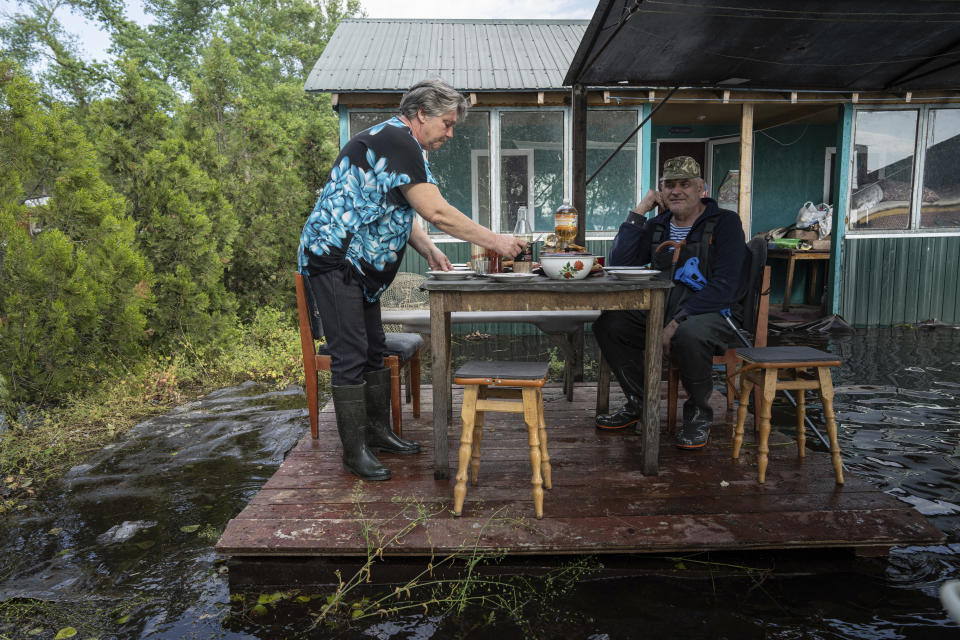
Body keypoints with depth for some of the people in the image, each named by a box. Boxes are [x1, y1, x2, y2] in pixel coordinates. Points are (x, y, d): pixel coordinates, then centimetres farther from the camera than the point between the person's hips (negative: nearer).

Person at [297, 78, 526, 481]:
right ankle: (354, 452, 3)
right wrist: (494, 241, -16)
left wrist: (429, 251, 8)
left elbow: (399, 213, 22)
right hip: (333, 260, -11)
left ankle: (377, 432, 25)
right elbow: (436, 212, -22)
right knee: (350, 355, -7)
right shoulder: (395, 140, -16)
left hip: (359, 266, 11)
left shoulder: (399, 143, 18)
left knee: (373, 349, 13)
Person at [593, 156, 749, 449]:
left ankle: (699, 413, -9)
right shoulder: (657, 226, 13)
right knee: (608, 323, -13)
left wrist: (678, 320, -25)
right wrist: (638, 213, -3)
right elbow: (618, 263, 0)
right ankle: (640, 403, 5)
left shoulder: (725, 222, -5)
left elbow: (724, 286, -17)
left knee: (688, 334, -38)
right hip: (661, 311, 6)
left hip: (714, 314, -5)